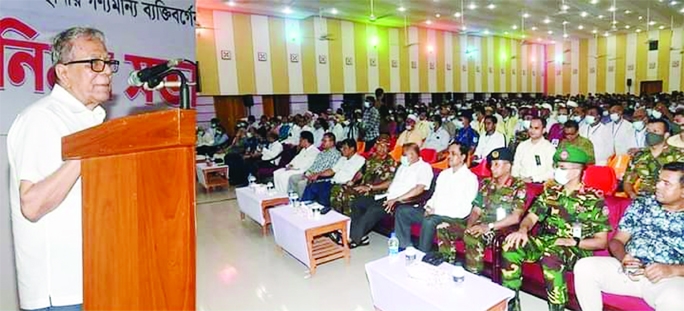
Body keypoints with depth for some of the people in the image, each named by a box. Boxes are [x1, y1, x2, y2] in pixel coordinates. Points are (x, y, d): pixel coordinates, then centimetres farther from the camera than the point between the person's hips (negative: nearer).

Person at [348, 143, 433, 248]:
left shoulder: (424, 167, -5)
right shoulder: (403, 166, 22)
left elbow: (419, 189, -17)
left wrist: (396, 199, -23)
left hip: (403, 201, -9)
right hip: (388, 197, 9)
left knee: (374, 210, -32)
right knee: (357, 202, -3)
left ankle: (354, 239, -21)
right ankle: (361, 236, -5)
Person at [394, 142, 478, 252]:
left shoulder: (470, 178, -8)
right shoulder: (444, 173, 15)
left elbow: (464, 209, -14)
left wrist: (436, 211, -16)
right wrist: (429, 207, -2)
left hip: (453, 218, -8)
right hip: (433, 213, 8)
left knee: (429, 221, -37)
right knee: (401, 210, -4)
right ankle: (405, 248, -2)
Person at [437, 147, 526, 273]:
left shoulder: (518, 186, -5)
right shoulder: (487, 183, 12)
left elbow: (515, 218, -16)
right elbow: (476, 210, 11)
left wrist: (489, 226, -23)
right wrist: (470, 225, -10)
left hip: (501, 229, -6)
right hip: (480, 225, 6)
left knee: (471, 236, -37)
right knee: (443, 228, -11)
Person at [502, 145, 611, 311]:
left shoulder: (594, 199, -1)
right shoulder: (551, 192, 12)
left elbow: (601, 241, -2)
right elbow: (531, 217, 6)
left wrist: (573, 242, -18)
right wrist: (523, 230, -17)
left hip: (576, 251, -4)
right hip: (545, 242, 5)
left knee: (551, 256, -40)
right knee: (511, 245, -24)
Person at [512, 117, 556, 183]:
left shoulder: (549, 147, 1)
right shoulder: (522, 146, 13)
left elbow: (552, 172, -6)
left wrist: (532, 179, -14)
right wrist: (516, 178, -2)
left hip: (540, 184, -3)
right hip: (521, 183, 3)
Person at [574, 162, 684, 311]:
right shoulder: (642, 204, 12)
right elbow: (616, 240, 10)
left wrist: (672, 270, -21)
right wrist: (623, 257, -11)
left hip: (668, 278, -3)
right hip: (629, 269, 3)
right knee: (584, 267, -22)